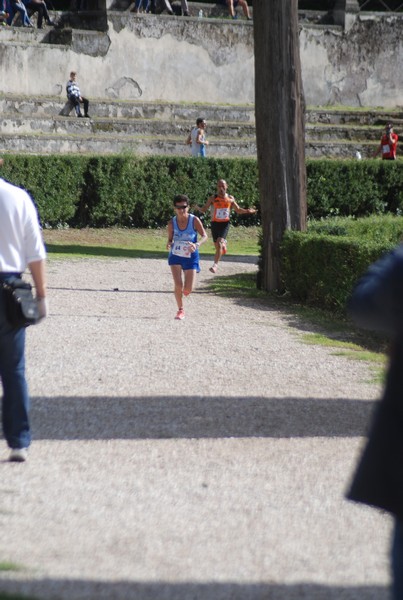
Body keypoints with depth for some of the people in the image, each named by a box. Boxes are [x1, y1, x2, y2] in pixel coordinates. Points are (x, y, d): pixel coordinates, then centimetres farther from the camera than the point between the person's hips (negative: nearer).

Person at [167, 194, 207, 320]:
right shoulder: (172, 223, -6)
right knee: (178, 285, -15)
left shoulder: (194, 220, -12)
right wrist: (169, 244, -19)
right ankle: (180, 310, 7)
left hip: (191, 257, -1)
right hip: (175, 256, 1)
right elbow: (170, 239, 5)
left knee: (188, 289, -4)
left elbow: (204, 236, -12)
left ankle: (184, 290, 37)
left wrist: (197, 244, -32)